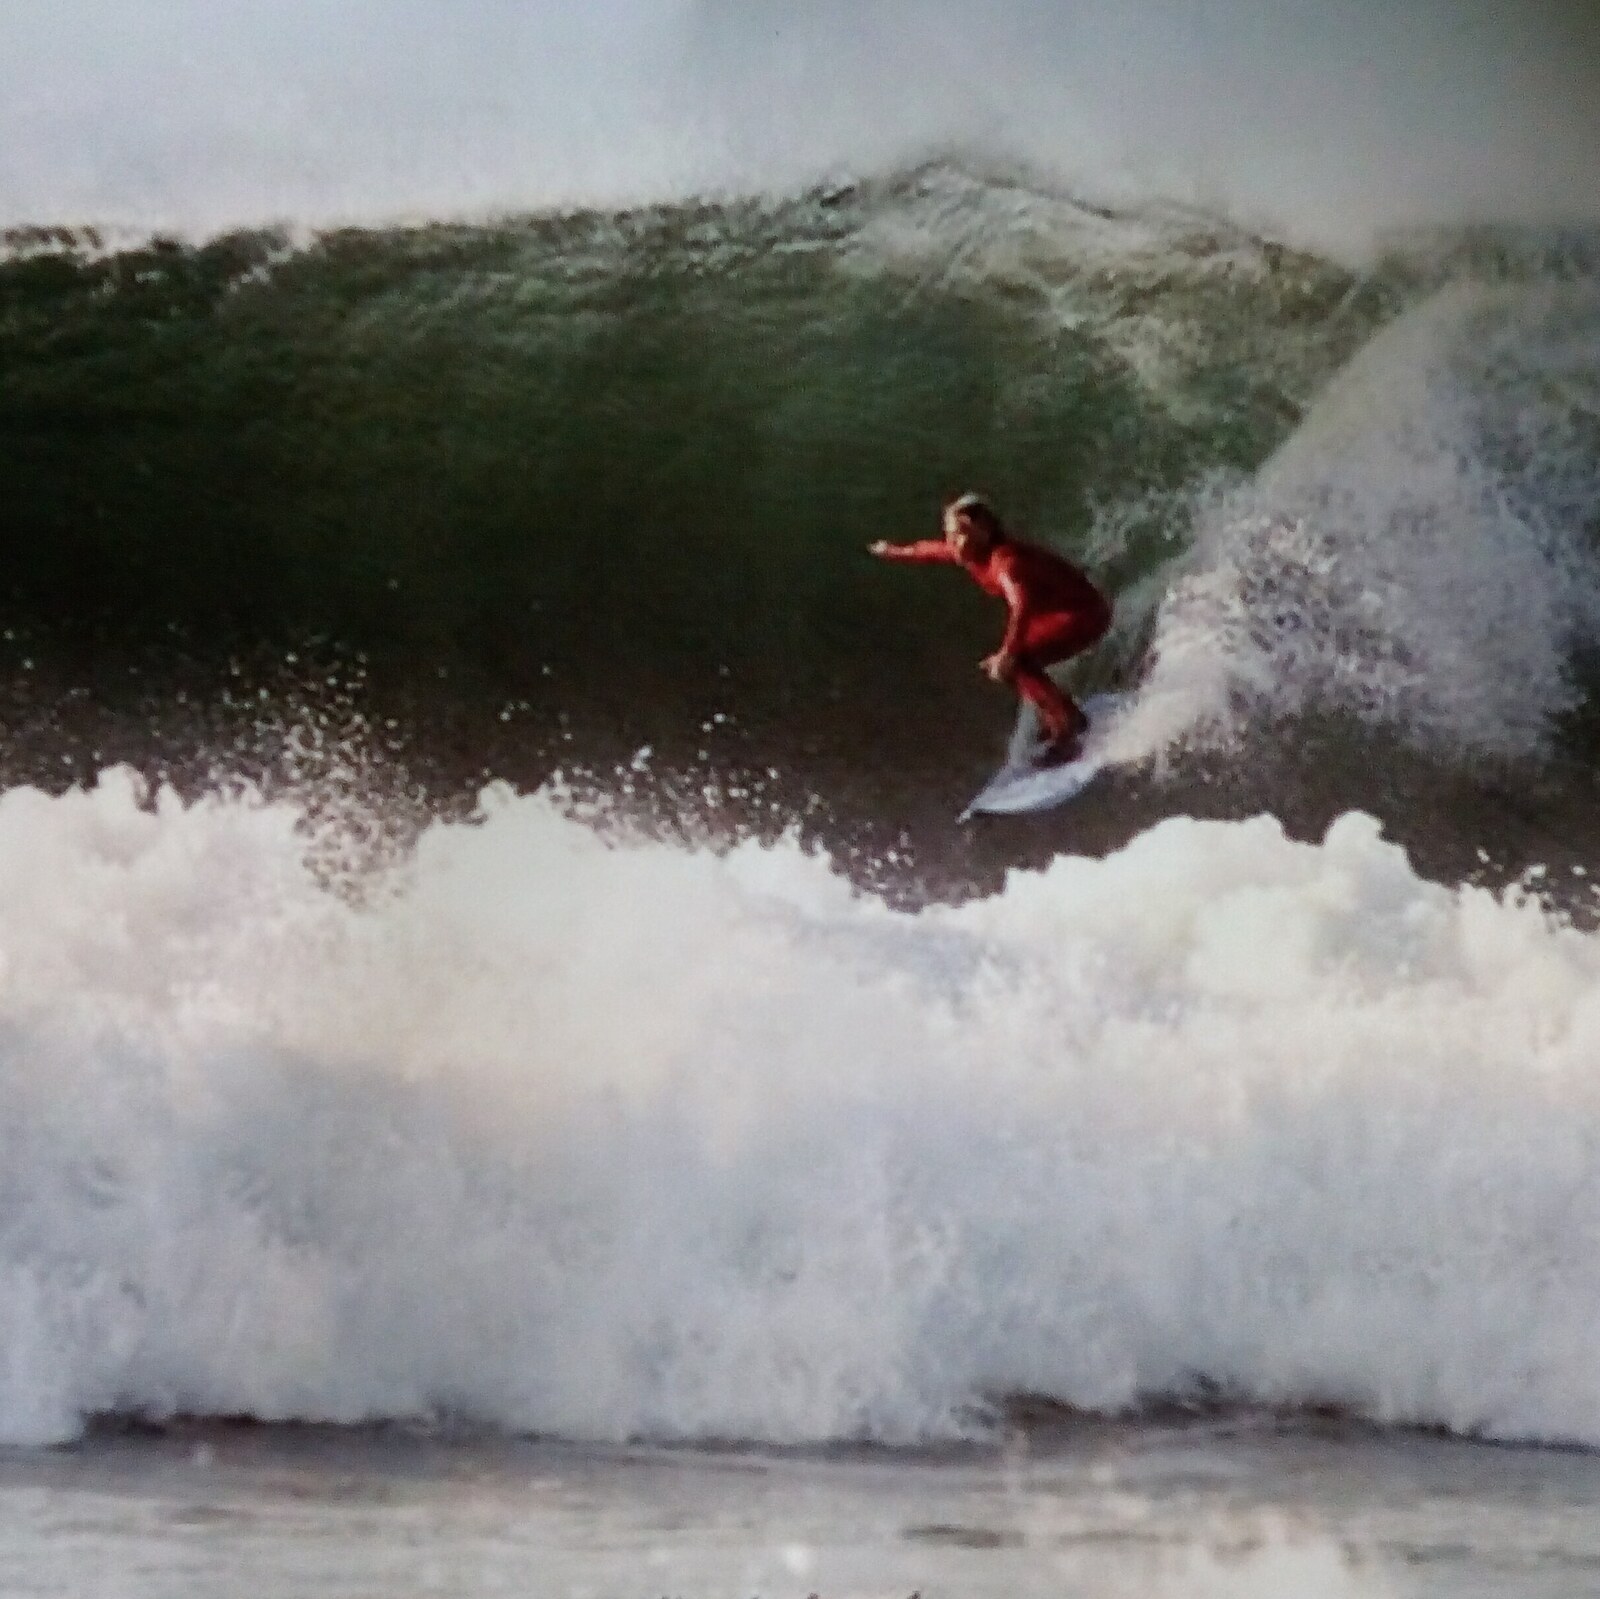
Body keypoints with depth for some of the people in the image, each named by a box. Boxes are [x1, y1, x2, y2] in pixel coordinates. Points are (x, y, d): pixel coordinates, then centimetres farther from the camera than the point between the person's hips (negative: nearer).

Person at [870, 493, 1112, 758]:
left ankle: (1064, 730, -22)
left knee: (1014, 662, -23)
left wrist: (1008, 653, -52)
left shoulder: (1003, 559, -28)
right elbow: (930, 549, 23)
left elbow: (1022, 604, -46)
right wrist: (894, 552, 40)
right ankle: (1071, 717, 20)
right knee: (999, 665, 13)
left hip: (1084, 613, -10)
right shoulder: (967, 554, 0)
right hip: (1055, 614, 10)